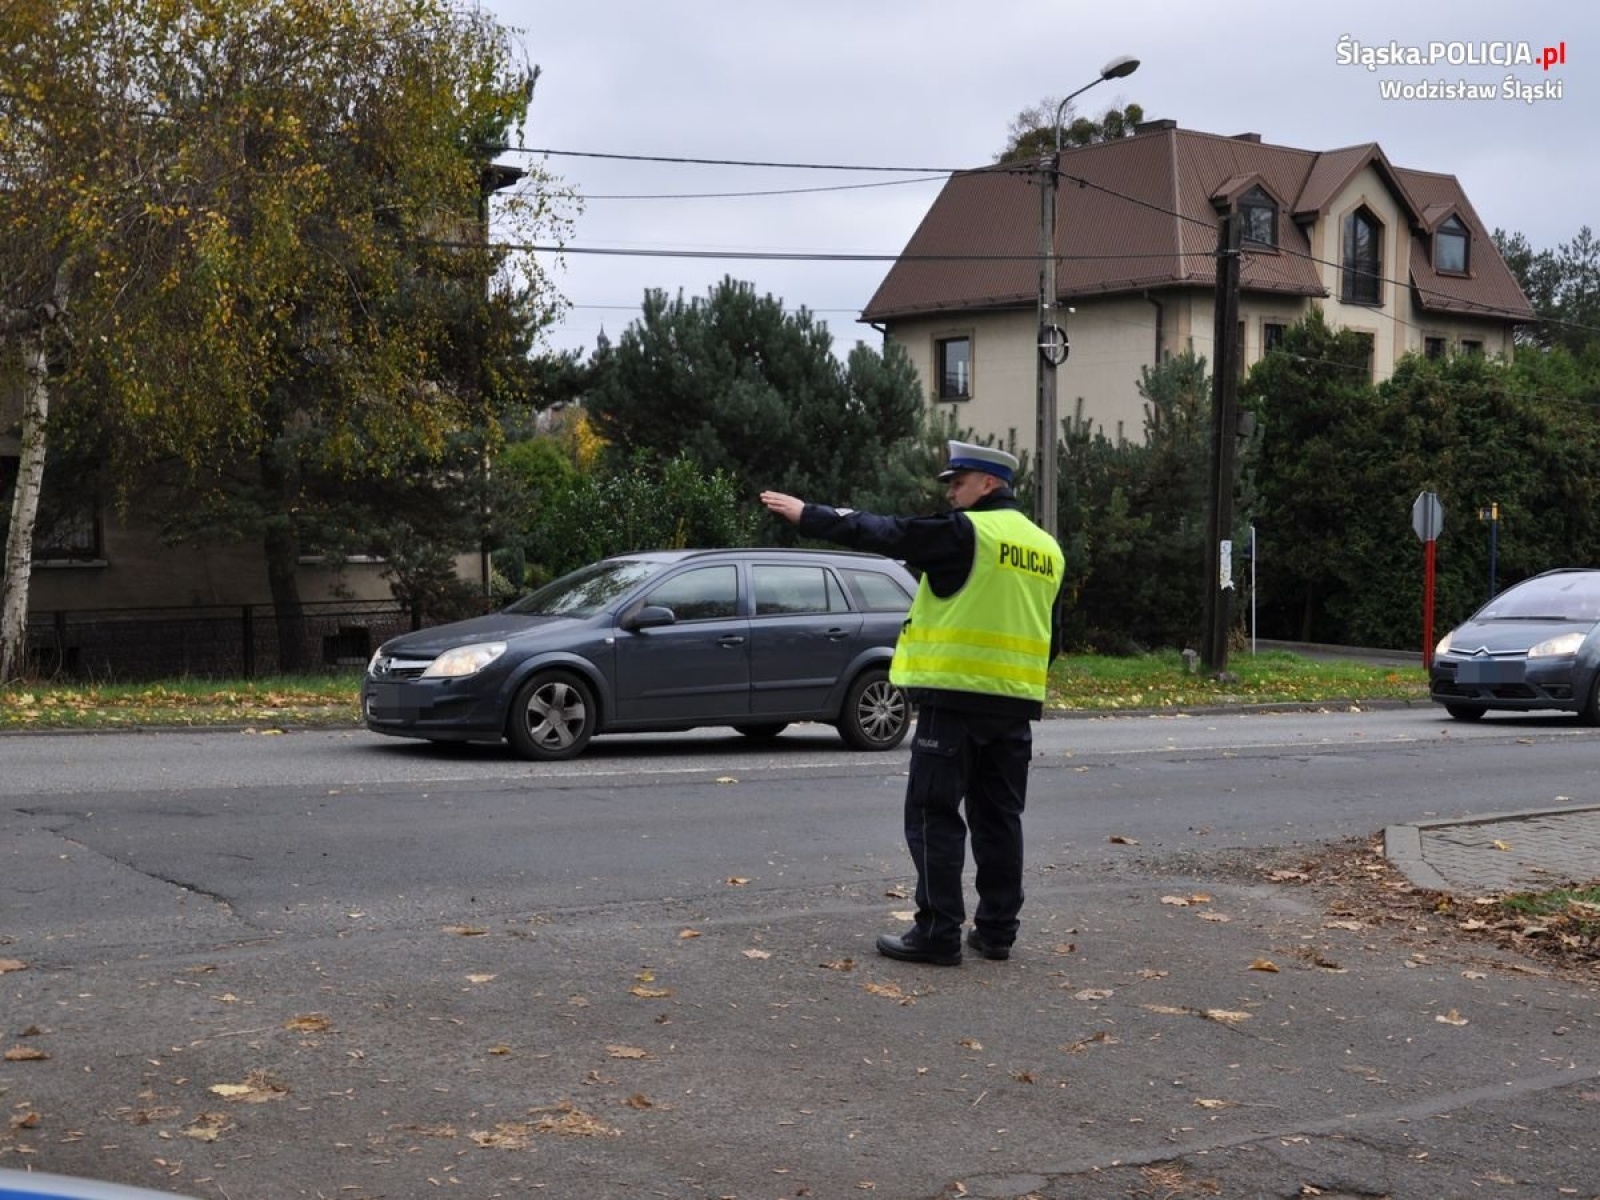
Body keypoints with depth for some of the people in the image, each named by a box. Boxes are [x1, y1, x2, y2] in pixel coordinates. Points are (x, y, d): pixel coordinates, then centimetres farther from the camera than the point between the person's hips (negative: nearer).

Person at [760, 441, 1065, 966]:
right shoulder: (1047, 548, 14)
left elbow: (881, 532, -10)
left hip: (954, 696, -7)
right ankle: (997, 929, 16)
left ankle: (939, 933, -3)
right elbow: (1051, 639, 20)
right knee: (999, 817, 13)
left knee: (934, 816, -1)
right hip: (1016, 705, 7)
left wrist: (809, 515, -2)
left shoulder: (967, 531, -9)